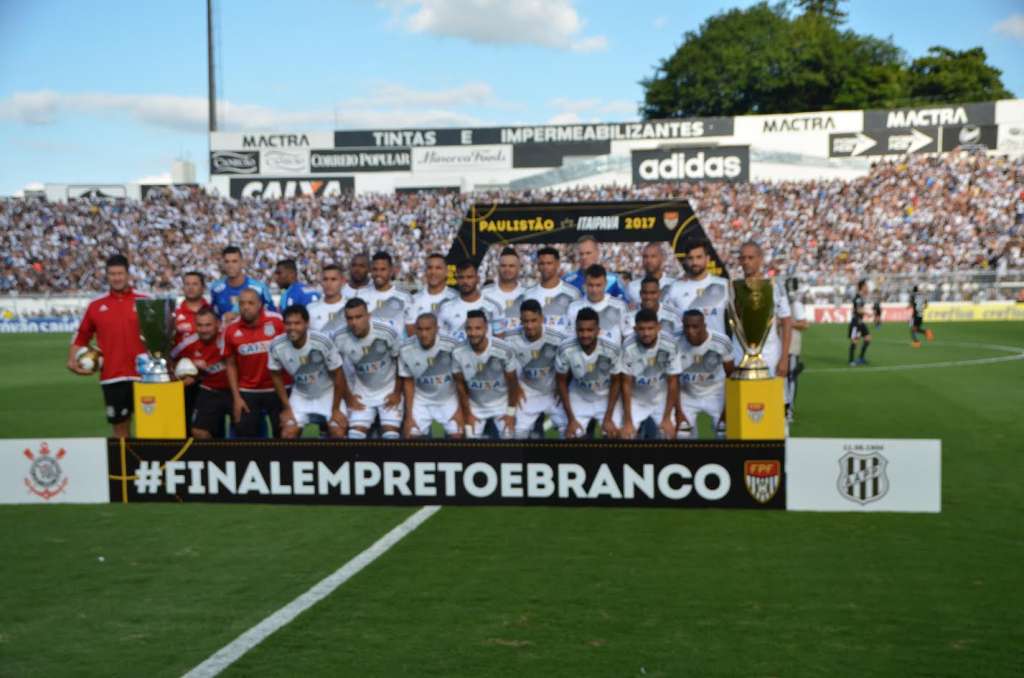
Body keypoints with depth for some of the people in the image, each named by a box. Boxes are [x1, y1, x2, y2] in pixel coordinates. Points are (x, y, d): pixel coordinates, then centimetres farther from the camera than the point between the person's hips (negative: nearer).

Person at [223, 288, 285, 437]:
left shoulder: (277, 321, -11)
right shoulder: (231, 330, -4)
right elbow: (231, 365, 5)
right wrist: (236, 397, 1)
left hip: (278, 389, -1)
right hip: (247, 392, 2)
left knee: (283, 434, 6)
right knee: (245, 434, 4)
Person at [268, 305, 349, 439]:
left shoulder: (322, 342, -32)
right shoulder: (276, 346, -24)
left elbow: (338, 374, -17)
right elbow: (276, 376, -4)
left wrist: (336, 409, -11)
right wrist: (286, 407, -2)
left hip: (327, 393, -2)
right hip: (300, 396, 2)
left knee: (339, 432, -14)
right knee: (287, 433, -9)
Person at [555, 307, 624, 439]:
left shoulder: (612, 350, -28)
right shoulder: (565, 350, -27)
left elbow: (616, 382, -11)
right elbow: (561, 381, -11)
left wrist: (608, 418, -13)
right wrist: (571, 419, -11)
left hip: (606, 397, 0)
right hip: (579, 397, 0)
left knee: (613, 433, -16)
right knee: (573, 434, -14)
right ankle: (588, 425, 20)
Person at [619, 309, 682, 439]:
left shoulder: (670, 344, -25)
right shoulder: (628, 347, -26)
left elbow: (672, 382, -14)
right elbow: (626, 384, -16)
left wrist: (667, 418, -12)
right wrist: (628, 422, -16)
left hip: (661, 398, 1)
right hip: (636, 400, -1)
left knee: (668, 434, -11)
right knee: (628, 435, -14)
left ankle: (652, 426, 19)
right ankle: (640, 427, 17)